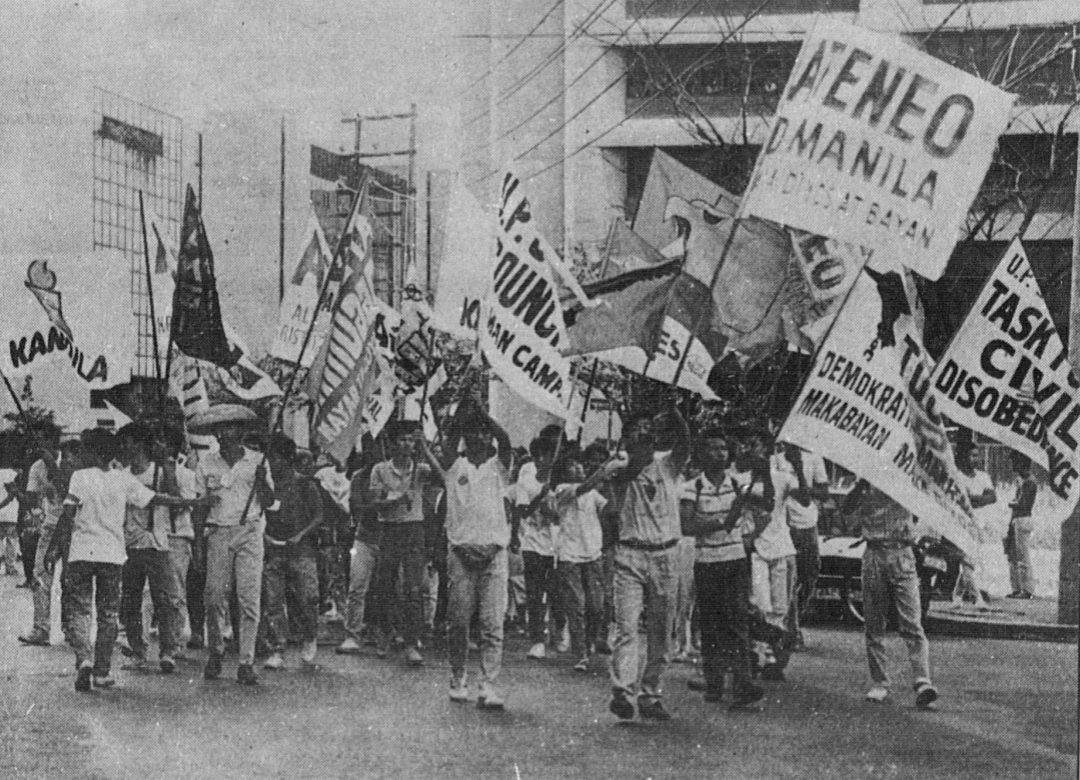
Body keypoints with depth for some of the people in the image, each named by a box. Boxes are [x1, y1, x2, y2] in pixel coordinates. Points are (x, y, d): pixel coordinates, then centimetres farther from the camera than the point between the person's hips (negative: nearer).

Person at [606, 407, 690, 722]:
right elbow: (631, 468, -21)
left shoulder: (668, 465, 8)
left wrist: (675, 415, -26)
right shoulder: (619, 469, 1)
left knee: (661, 632, 6)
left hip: (665, 555, 3)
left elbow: (683, 440, -9)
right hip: (631, 555, -3)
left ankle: (650, 694, 14)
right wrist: (641, 435, -32)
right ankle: (622, 692, -21)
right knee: (626, 626, -13)